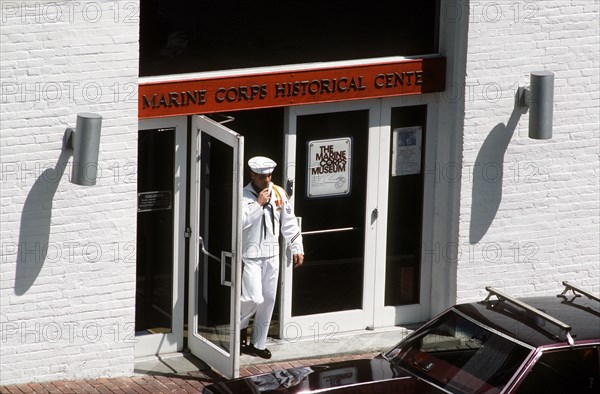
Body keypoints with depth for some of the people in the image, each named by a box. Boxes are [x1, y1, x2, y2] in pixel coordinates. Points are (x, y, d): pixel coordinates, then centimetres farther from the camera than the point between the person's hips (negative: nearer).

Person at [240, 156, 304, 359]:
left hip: (272, 255, 5)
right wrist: (258, 203, -26)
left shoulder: (279, 193, 4)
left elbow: (289, 222, 10)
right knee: (254, 298, -14)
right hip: (250, 256, -5)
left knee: (268, 300, 8)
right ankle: (240, 326, 17)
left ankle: (258, 344, 19)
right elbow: (241, 222, -25)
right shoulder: (244, 196, -11)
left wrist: (297, 248, 9)